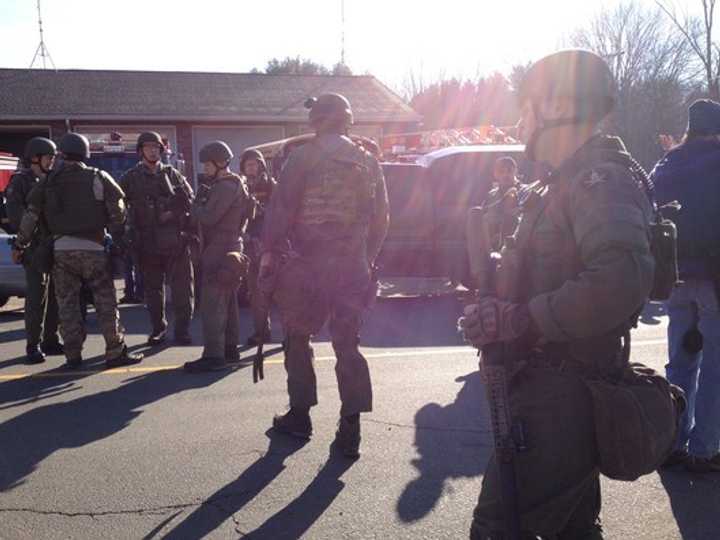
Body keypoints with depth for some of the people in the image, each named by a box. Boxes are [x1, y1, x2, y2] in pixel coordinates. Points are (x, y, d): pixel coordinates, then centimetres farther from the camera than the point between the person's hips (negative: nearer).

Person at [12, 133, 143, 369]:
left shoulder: (48, 181, 7)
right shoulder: (98, 178, 0)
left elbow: (31, 215, 7)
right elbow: (117, 210, -3)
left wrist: (21, 243, 18)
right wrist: (118, 236, 10)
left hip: (61, 250, 3)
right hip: (92, 248, -2)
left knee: (67, 304, 9)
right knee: (105, 302, 2)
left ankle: (73, 355, 10)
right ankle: (115, 352, 1)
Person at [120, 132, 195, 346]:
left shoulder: (171, 174, 10)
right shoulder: (131, 178, 6)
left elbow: (190, 198, 10)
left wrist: (173, 213, -5)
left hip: (176, 240, 0)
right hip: (148, 243, 0)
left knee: (182, 286, -3)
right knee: (153, 288, 7)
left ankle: (182, 330, 3)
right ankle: (158, 329, 20)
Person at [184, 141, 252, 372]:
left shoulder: (226, 187, -15)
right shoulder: (233, 184, 18)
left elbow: (208, 217, -21)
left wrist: (195, 205, -4)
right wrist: (202, 203, 5)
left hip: (220, 250, -11)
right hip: (230, 247, 11)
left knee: (212, 303, -11)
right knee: (227, 300, 15)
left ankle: (214, 355, -11)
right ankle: (230, 348, 23)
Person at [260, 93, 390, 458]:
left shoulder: (303, 158, -7)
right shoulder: (368, 163, 8)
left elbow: (281, 208, -11)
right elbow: (380, 219, 10)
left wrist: (269, 251, -3)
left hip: (307, 265, -4)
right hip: (353, 267, 4)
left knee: (298, 339, 13)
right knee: (347, 343, 8)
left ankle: (300, 416, 22)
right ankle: (350, 430, 5)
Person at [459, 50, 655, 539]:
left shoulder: (599, 178, -17)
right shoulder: (569, 181, 17)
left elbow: (621, 280, -34)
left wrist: (518, 319, -28)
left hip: (561, 400, -11)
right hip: (563, 391, 11)